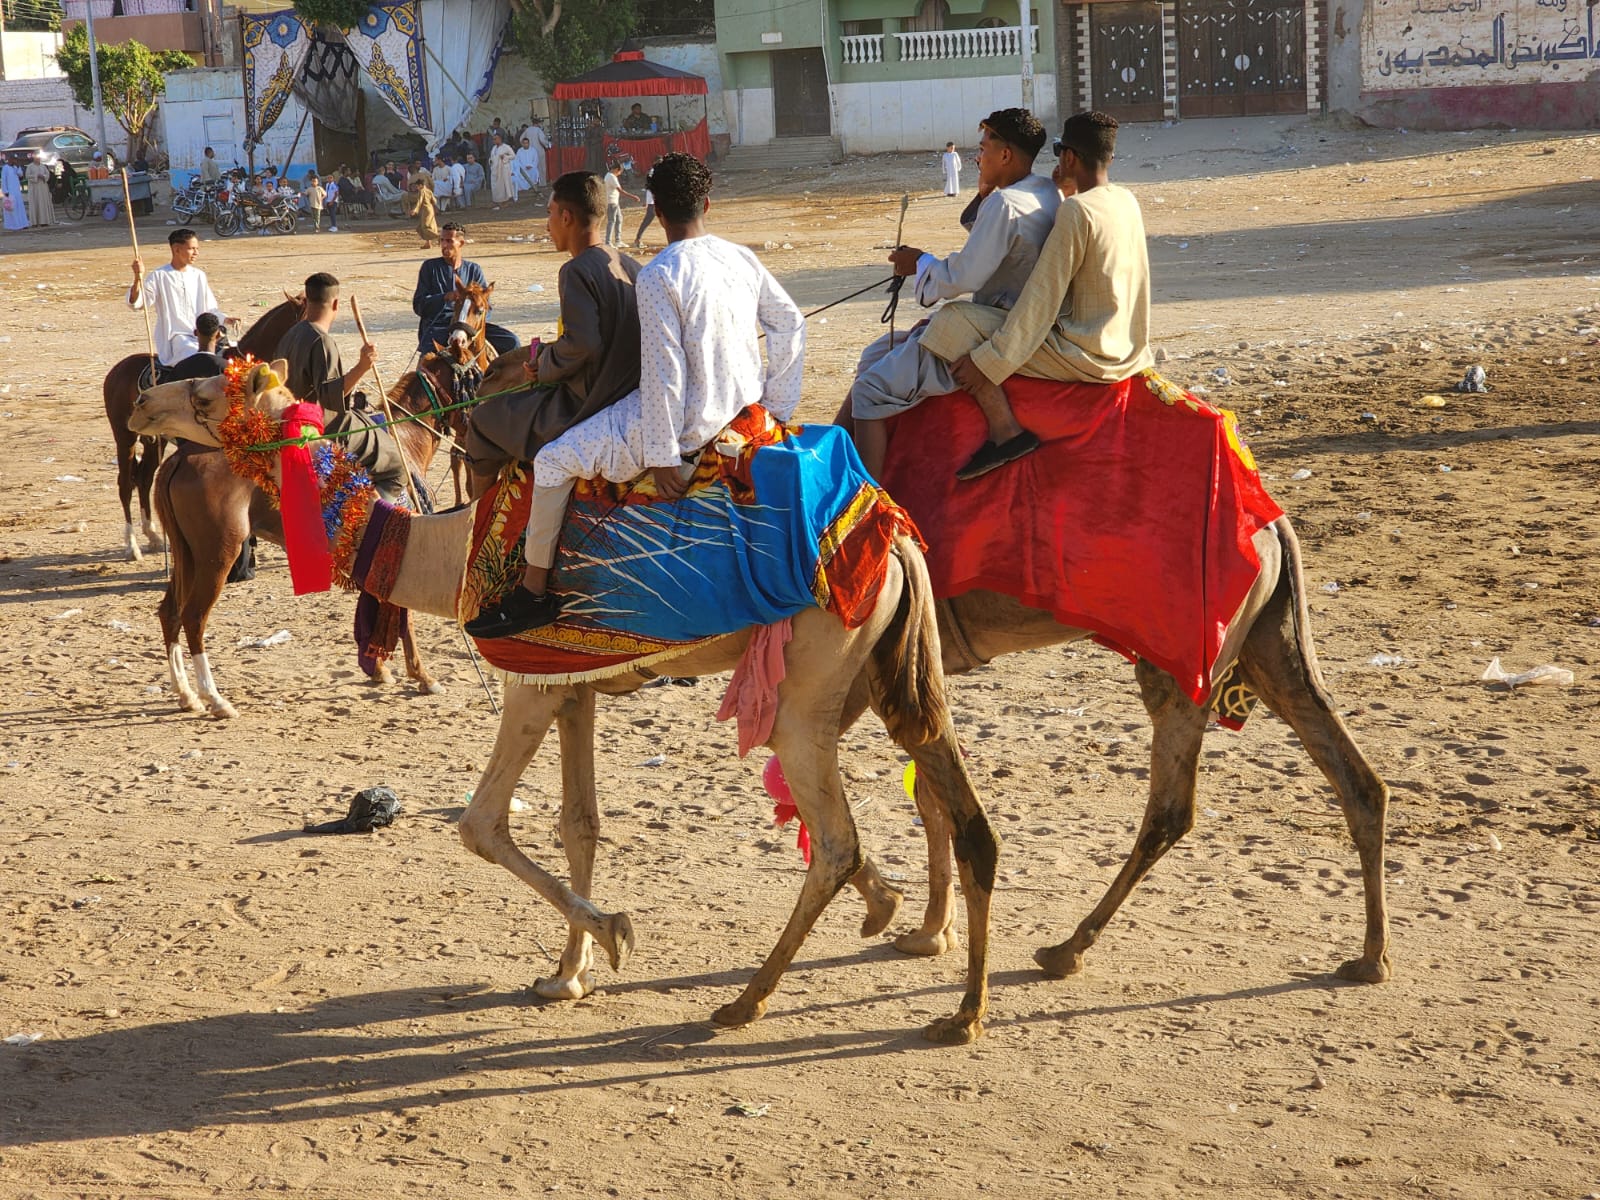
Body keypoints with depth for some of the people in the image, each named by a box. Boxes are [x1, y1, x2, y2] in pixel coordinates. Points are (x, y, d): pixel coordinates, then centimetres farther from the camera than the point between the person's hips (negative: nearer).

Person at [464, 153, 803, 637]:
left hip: (691, 426, -7)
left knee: (554, 460, -1)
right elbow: (791, 324, 9)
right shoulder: (743, 260, 2)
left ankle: (533, 593, 5)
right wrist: (777, 410, 16)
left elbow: (664, 371, -21)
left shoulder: (658, 277, -18)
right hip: (743, 411, 7)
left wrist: (663, 455, -15)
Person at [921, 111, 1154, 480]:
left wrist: (989, 362, -16)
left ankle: (1005, 430, -19)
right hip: (1129, 352, 9)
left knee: (953, 322, -14)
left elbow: (1042, 300, -19)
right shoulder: (1126, 201, 8)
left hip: (1086, 359, -9)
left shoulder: (1075, 210, -18)